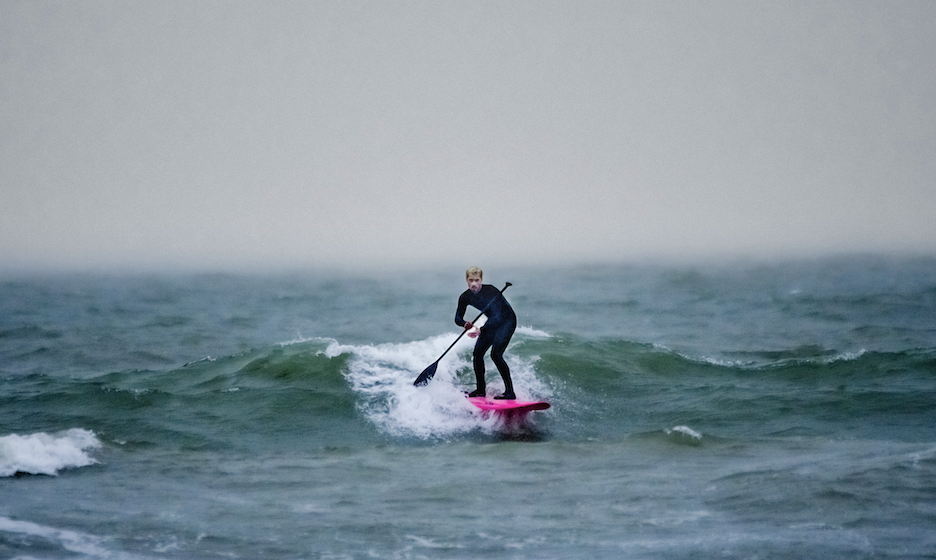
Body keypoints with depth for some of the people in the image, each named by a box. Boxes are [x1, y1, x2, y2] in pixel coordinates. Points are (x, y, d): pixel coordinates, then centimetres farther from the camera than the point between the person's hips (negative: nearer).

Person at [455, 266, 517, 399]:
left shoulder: (490, 291, -30)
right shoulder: (465, 297, -10)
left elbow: (497, 316, -35)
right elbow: (458, 318, -4)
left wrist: (480, 331, -45)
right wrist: (465, 324, -28)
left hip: (507, 321, -7)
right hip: (493, 322, 7)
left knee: (495, 353, -22)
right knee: (478, 352, -2)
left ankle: (510, 392, -22)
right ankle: (480, 390, 12)